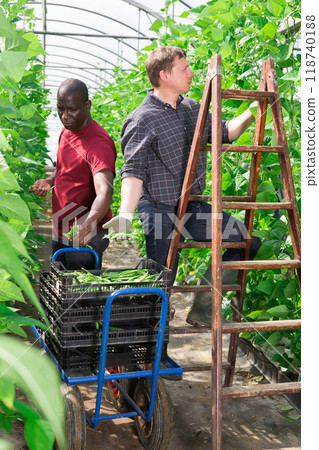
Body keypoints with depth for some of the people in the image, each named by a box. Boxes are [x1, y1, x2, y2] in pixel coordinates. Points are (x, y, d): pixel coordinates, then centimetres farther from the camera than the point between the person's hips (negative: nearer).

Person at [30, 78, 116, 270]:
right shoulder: (66, 132, 8)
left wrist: (88, 223, -51)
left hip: (86, 238, -9)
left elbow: (104, 192, -33)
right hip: (60, 234, 9)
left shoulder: (99, 143, -21)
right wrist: (49, 181, 4)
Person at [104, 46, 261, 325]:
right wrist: (126, 214, -33)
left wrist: (252, 113, 8)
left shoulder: (192, 108, 10)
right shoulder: (142, 120, -13)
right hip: (161, 213, -7)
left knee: (250, 241, 4)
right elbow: (134, 172, -20)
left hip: (194, 208, 7)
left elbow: (225, 133, 22)